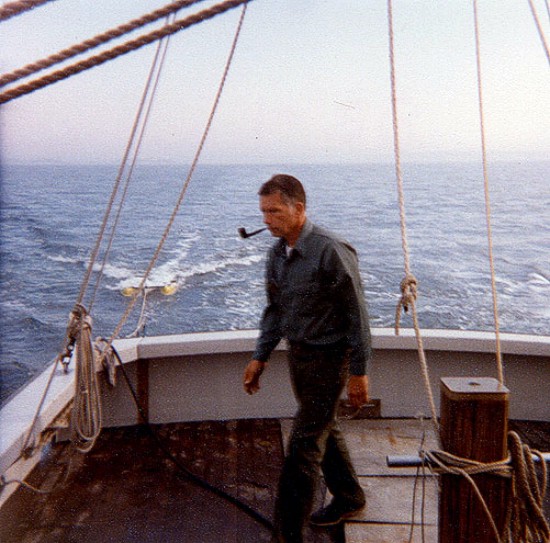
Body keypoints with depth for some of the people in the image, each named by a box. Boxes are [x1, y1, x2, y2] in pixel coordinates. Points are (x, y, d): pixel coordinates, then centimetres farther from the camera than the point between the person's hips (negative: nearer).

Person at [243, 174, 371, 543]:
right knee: (325, 429, 22)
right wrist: (260, 357, 12)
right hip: (298, 354, 8)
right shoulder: (277, 253, 3)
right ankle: (349, 498, 43)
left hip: (329, 358, -8)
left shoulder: (331, 251, -21)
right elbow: (275, 311, 14)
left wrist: (359, 371, -15)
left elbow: (356, 314, -17)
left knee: (304, 444, -5)